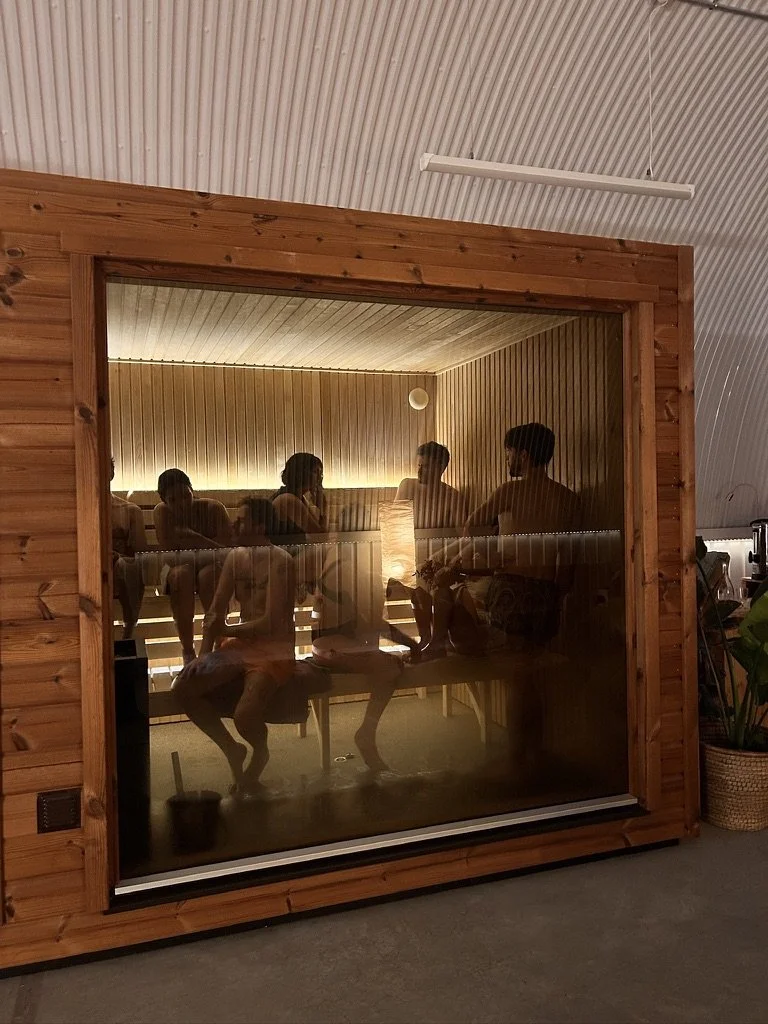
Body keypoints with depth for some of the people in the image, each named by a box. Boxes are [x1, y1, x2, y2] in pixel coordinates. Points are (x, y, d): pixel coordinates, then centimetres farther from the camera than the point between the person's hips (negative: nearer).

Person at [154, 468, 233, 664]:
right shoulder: (162, 512, -13)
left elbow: (226, 551, -20)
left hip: (213, 569, -1)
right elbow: (169, 555, -21)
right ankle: (187, 650, -25)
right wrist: (206, 549, -24)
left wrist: (193, 537, -28)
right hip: (177, 572, 1)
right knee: (182, 572, -33)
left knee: (209, 573, -34)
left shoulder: (213, 508, -15)